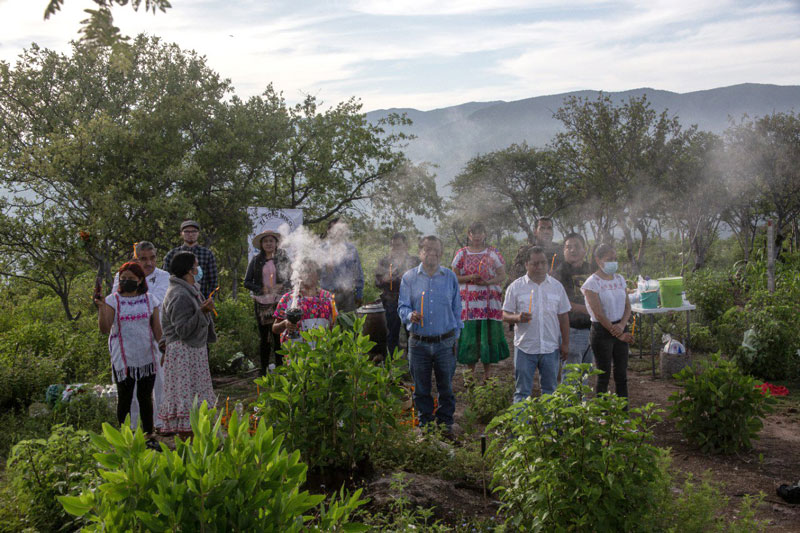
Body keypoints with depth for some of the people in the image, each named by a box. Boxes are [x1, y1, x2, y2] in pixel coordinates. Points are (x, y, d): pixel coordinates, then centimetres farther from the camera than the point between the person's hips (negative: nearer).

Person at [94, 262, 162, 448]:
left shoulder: (150, 300, 5)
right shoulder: (113, 300, -2)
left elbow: (157, 328, 10)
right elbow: (105, 329, -10)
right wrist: (101, 308, -23)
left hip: (147, 357, 2)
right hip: (123, 359, -2)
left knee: (145, 397, 10)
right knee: (124, 398, 5)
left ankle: (149, 437, 20)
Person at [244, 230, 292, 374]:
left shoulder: (283, 258, 5)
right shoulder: (256, 261, 7)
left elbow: (292, 278, 5)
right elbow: (247, 282, 6)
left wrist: (281, 286, -14)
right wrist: (262, 289, -10)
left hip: (279, 303, -1)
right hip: (262, 303, 1)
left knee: (278, 336, -4)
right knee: (264, 337, 6)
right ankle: (263, 370, 13)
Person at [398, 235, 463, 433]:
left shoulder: (450, 277, 6)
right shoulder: (409, 277, 4)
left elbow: (456, 308, 11)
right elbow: (402, 307, 3)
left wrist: (455, 337, 8)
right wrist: (410, 315, -20)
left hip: (445, 342, 0)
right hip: (419, 342, 0)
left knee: (446, 386, 6)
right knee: (421, 388, 7)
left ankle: (446, 423, 18)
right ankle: (425, 422, 20)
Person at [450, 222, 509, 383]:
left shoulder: (493, 253, 7)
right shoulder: (462, 254, 9)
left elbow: (502, 276, 5)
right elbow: (454, 277, 7)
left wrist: (488, 281, -14)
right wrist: (470, 278, -11)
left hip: (489, 300, 0)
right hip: (468, 301, 0)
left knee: (489, 334, -3)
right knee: (469, 334, -3)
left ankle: (487, 372, 6)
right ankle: (471, 371, 6)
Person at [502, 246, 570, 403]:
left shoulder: (556, 286, 7)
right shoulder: (515, 287, 0)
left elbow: (563, 316, 10)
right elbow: (505, 315, 0)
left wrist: (565, 343, 6)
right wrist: (517, 318, -22)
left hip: (551, 348, 2)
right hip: (525, 347, -2)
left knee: (550, 390, 11)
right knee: (522, 391, 1)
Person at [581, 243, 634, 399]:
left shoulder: (619, 279, 8)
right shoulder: (592, 283, -12)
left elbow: (627, 306, 6)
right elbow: (598, 314, -17)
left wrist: (622, 326, -13)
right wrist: (617, 333, -17)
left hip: (619, 329, 6)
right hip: (601, 330, -6)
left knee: (621, 374, 11)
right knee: (604, 375, 1)